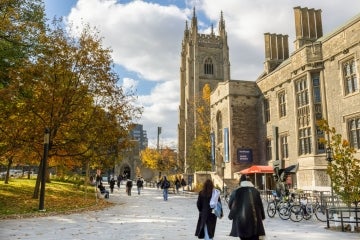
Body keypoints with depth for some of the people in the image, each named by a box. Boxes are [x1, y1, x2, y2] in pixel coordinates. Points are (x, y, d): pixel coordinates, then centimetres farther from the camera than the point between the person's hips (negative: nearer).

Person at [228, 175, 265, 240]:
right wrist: (262, 217, 15)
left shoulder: (236, 192, -6)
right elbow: (260, 205, 5)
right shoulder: (255, 191, 1)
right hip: (254, 221, 2)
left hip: (241, 220, -2)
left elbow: (230, 205, 2)